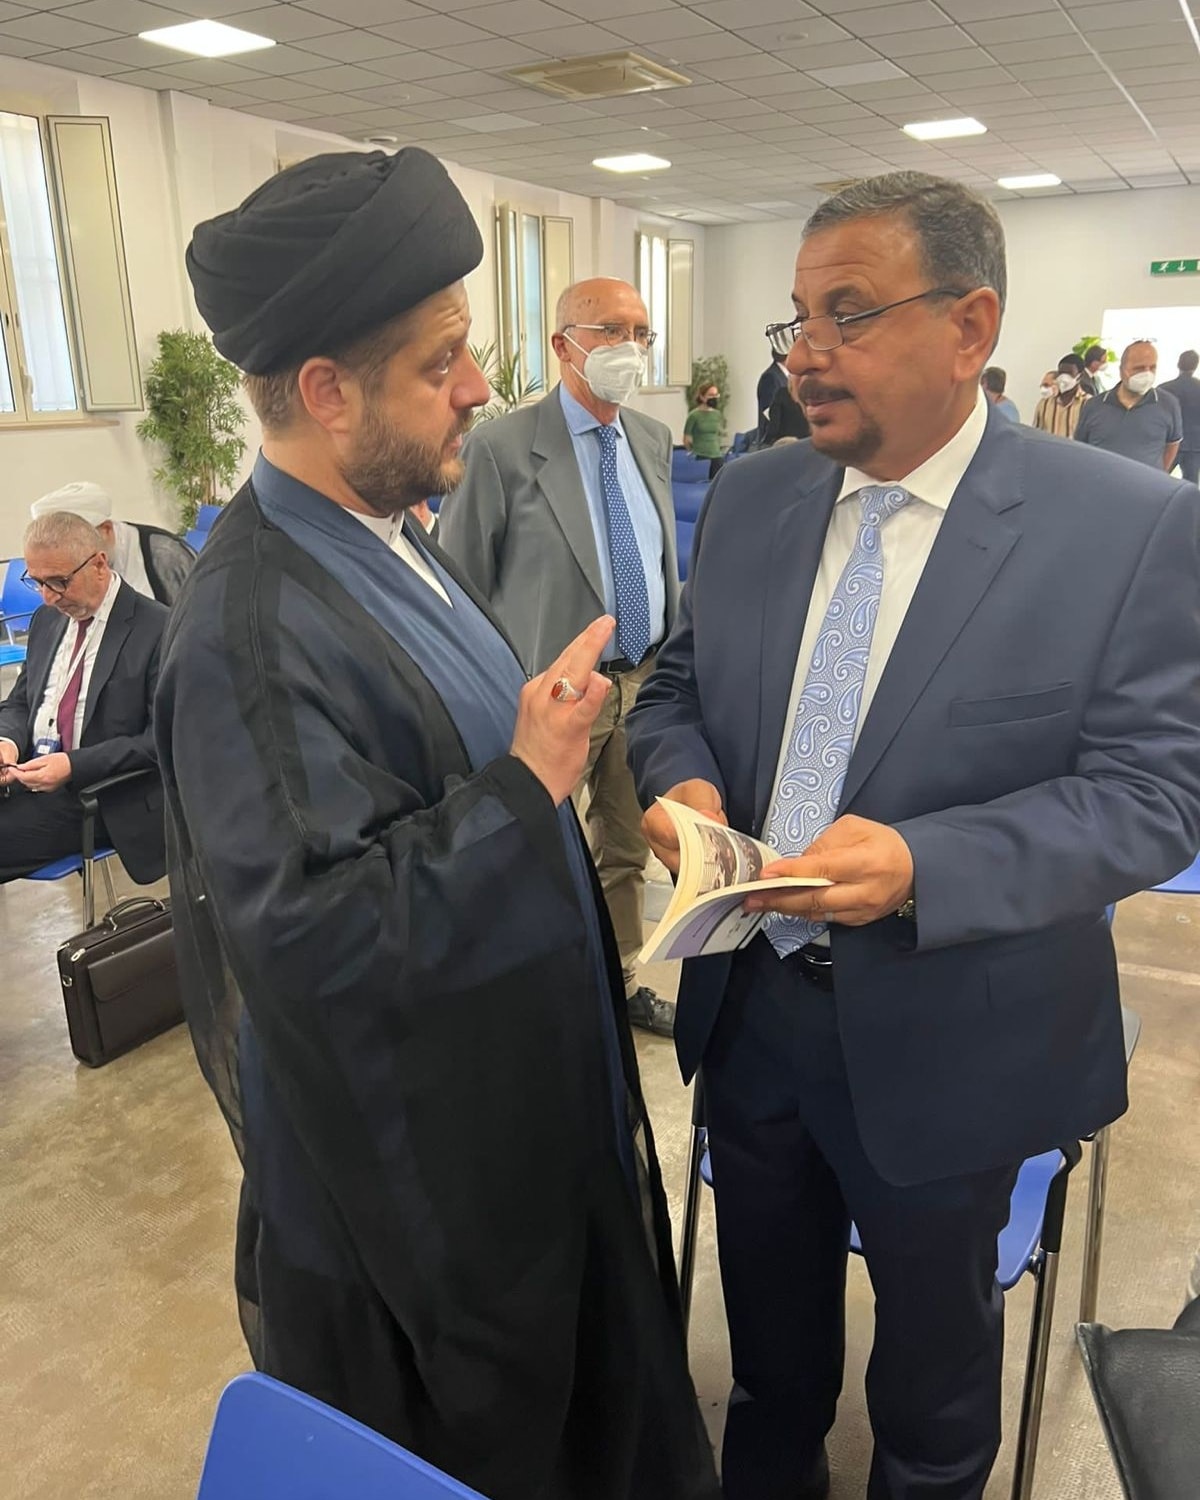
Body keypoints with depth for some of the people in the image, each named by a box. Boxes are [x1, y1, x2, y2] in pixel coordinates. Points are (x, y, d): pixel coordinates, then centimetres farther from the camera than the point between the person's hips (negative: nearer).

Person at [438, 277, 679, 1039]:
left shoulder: (654, 439, 6)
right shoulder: (502, 447, -13)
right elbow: (460, 589, -9)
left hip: (645, 680, 6)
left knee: (629, 849, 20)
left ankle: (622, 981, 40)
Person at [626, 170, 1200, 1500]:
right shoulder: (747, 499, -1)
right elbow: (675, 685, 7)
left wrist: (920, 864, -31)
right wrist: (681, 780, -15)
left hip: (947, 1040, -3)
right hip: (748, 1003, 4)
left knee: (934, 1348, 25)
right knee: (768, 1331, 28)